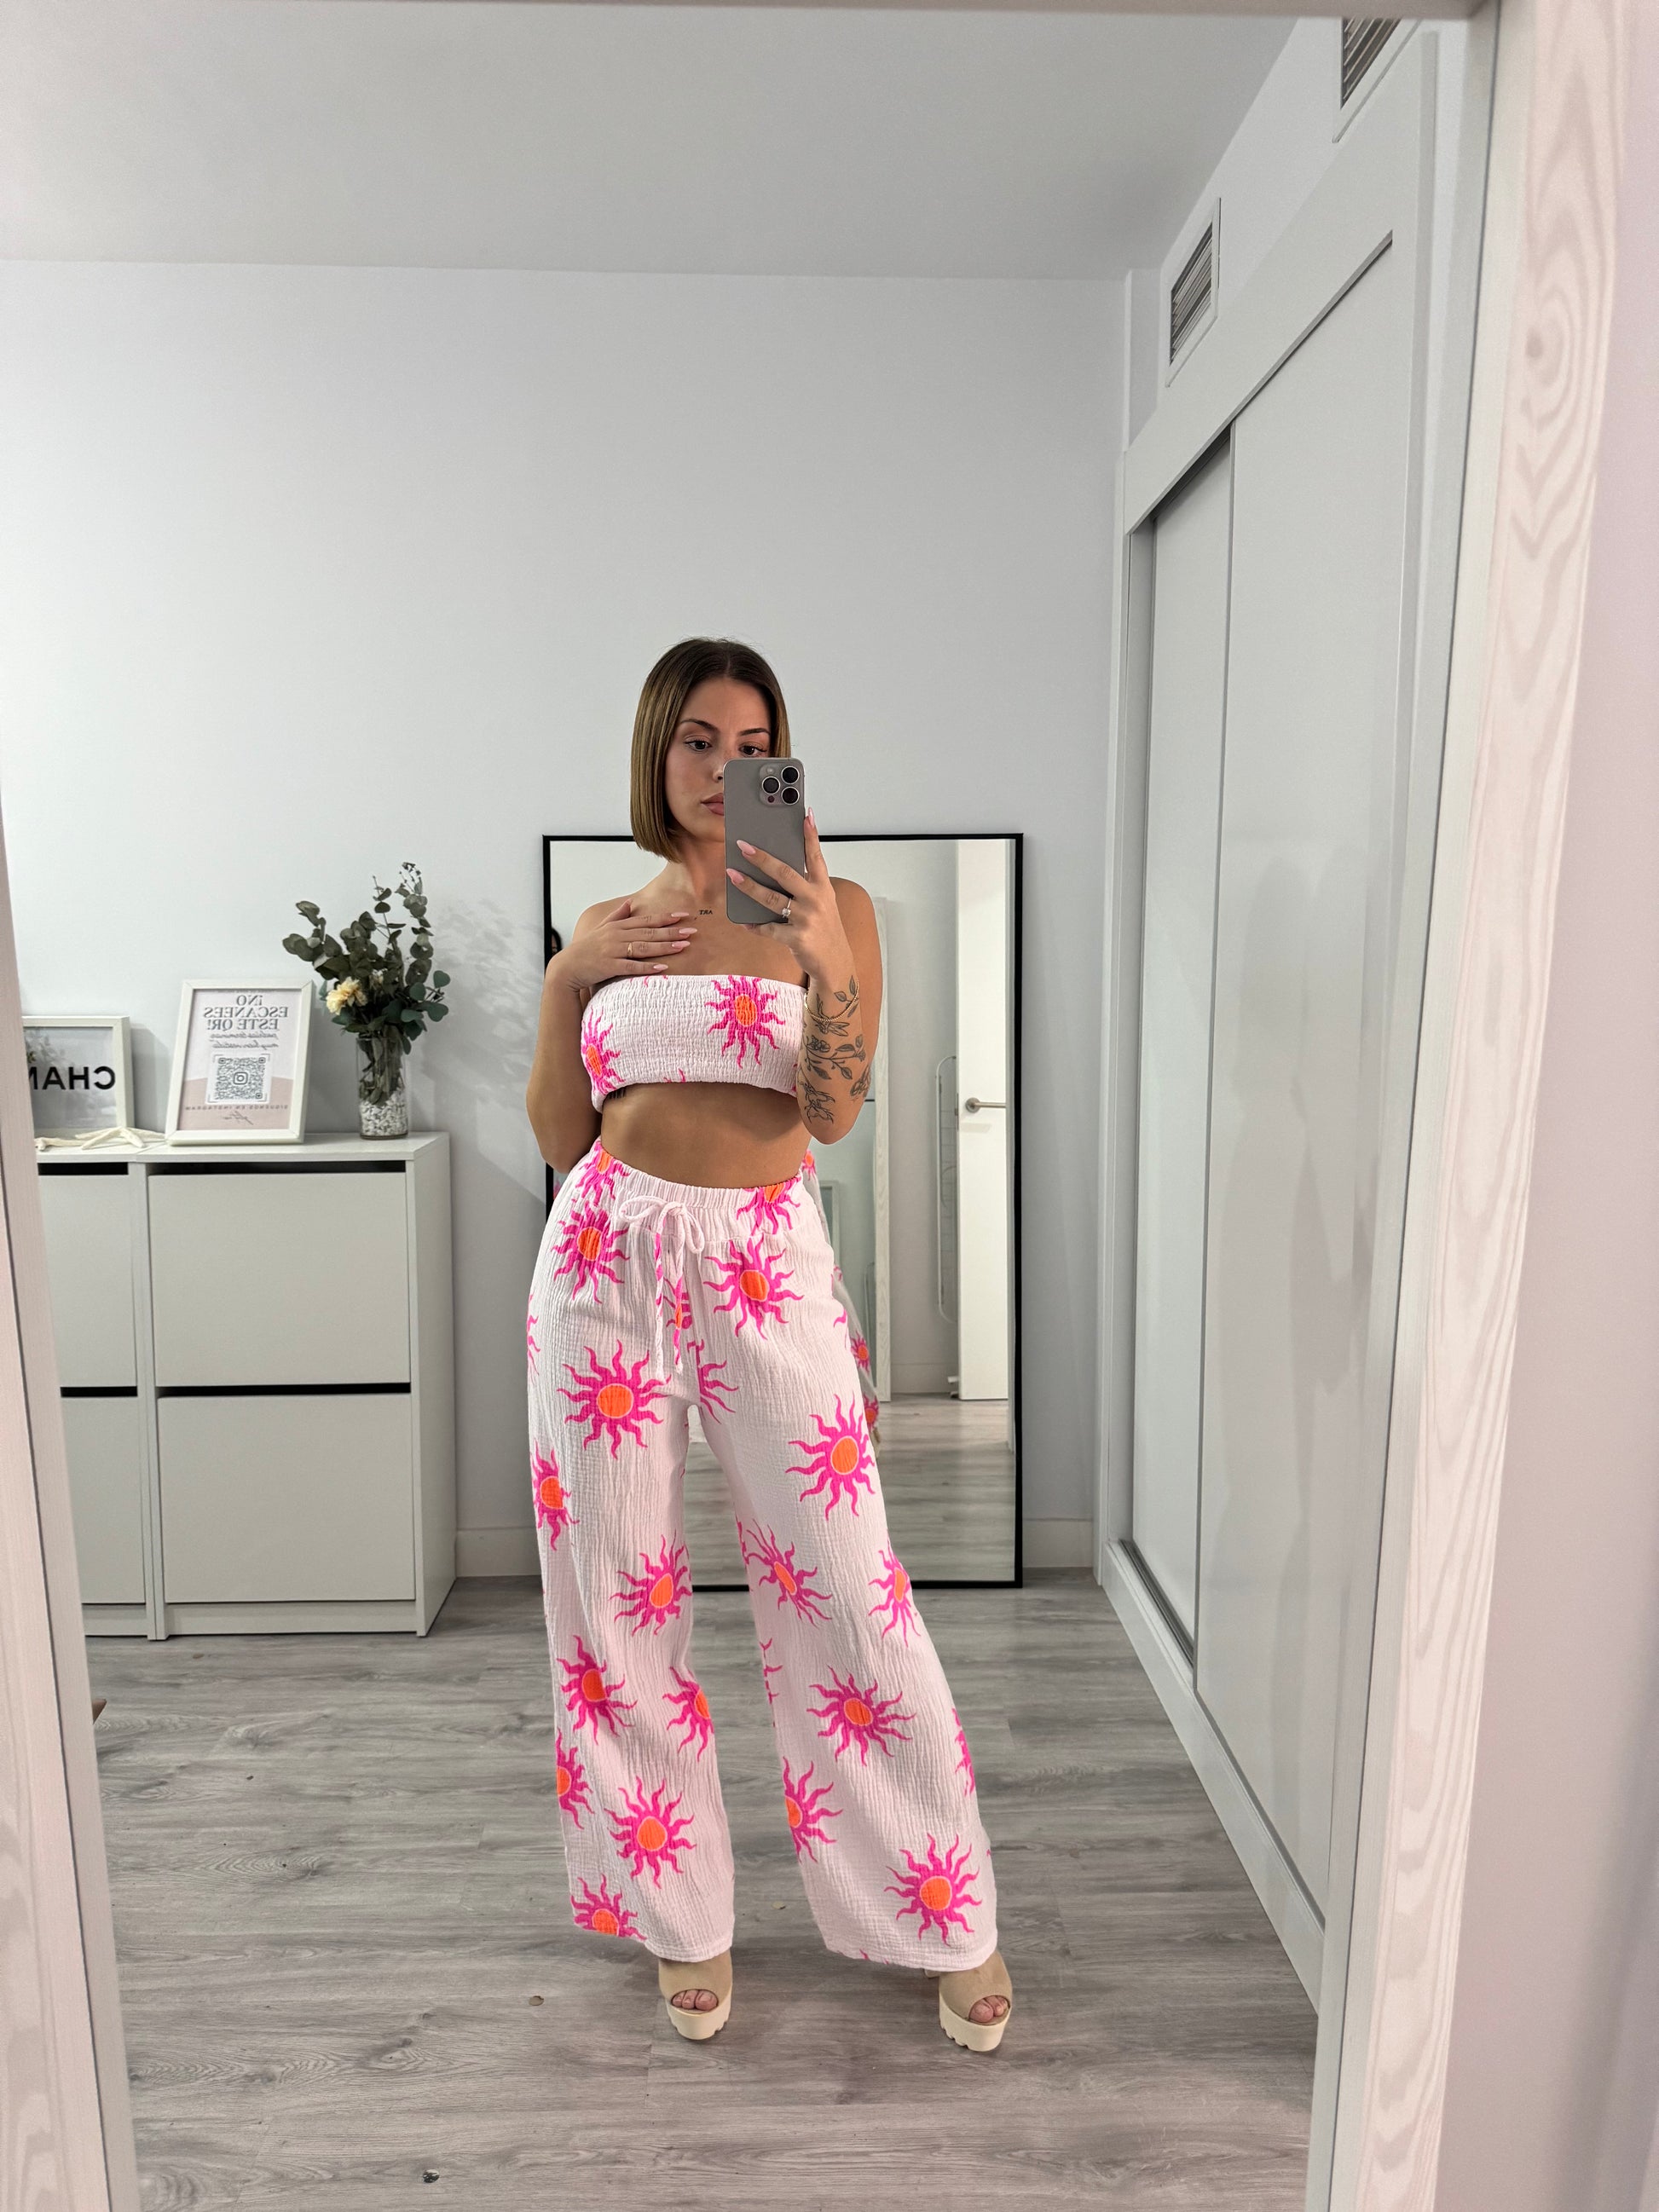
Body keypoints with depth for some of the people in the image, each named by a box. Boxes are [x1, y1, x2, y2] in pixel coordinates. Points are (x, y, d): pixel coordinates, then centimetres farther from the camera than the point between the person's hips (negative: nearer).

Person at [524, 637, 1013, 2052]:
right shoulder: (610, 925, 12)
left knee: (847, 1590, 1)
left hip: (766, 1265, -3)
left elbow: (832, 1112, -9)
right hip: (608, 1259, 3)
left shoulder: (831, 908, 3)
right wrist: (566, 980, -1)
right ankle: (688, 1921, 32)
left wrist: (825, 961, -24)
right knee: (620, 1593, 9)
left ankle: (956, 1924, 25)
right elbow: (559, 1136, 10)